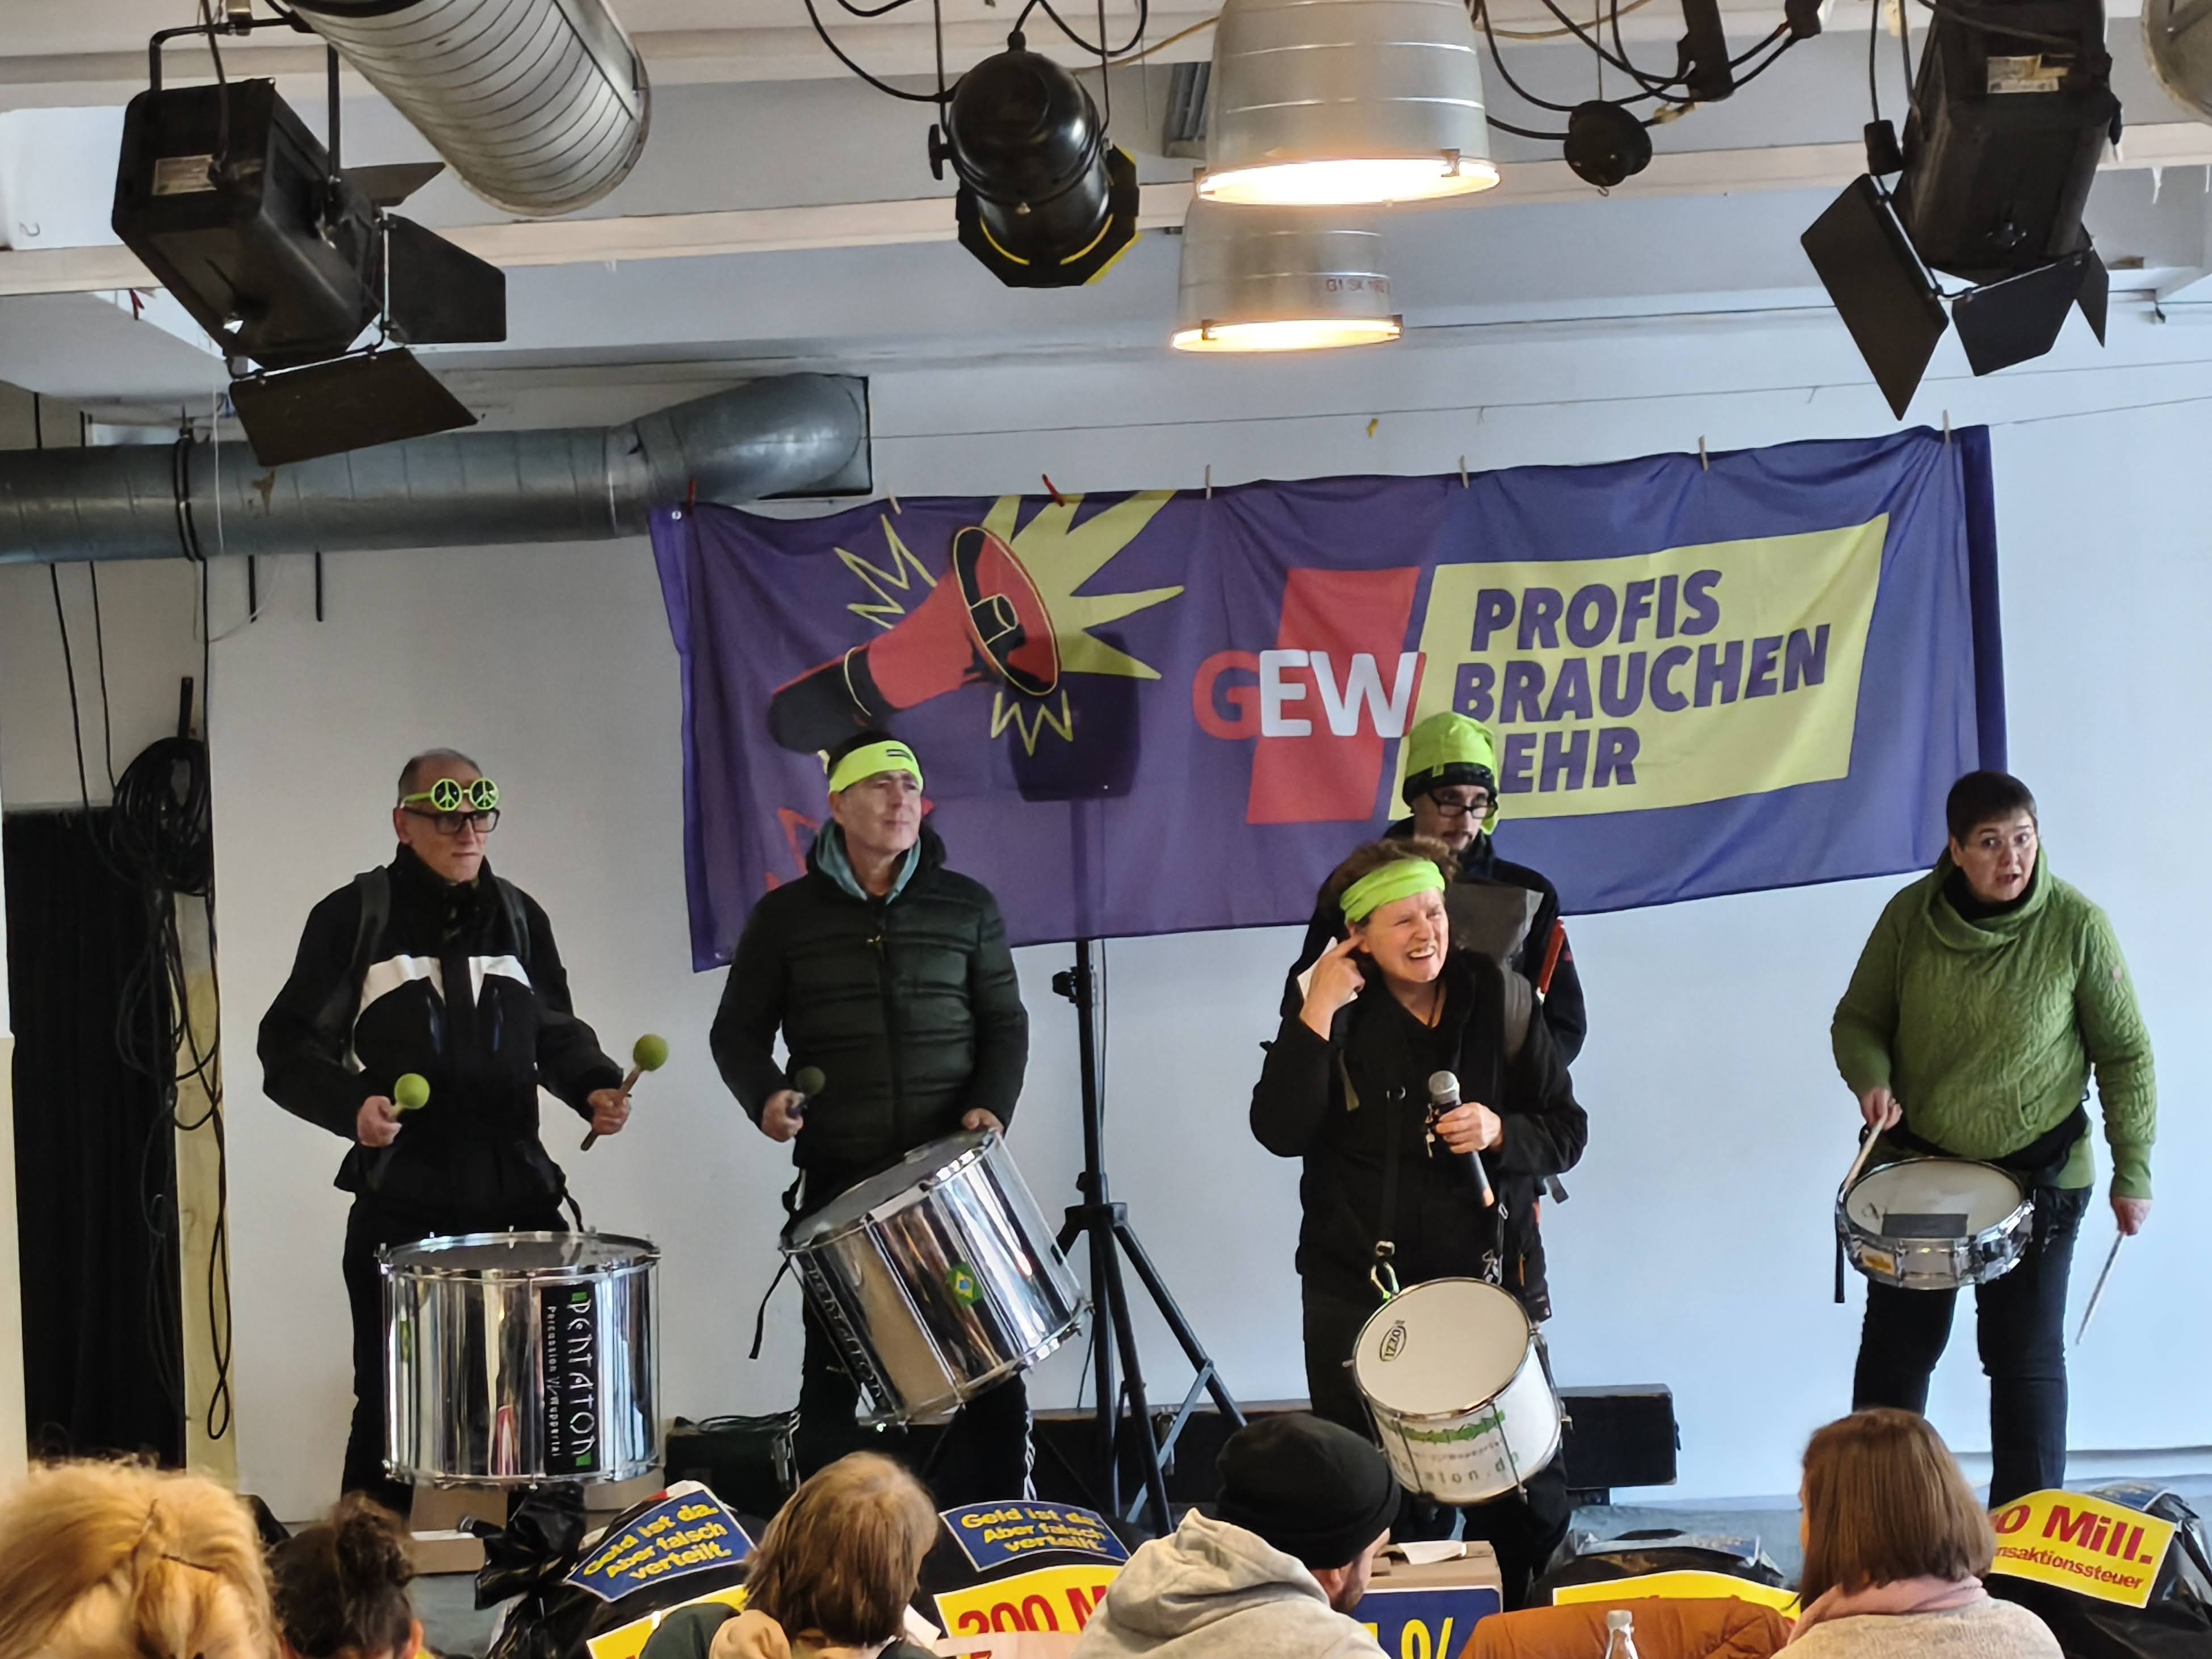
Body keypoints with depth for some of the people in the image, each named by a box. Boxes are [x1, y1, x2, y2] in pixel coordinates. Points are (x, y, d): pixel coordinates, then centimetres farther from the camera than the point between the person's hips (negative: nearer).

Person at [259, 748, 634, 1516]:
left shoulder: (519, 917, 14)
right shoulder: (353, 918, 0)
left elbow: (557, 1033, 22)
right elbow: (289, 1047, -3)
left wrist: (595, 1085, 1)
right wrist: (350, 1103, -22)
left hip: (517, 1193, 4)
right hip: (401, 1202, -3)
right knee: (391, 1410, 3)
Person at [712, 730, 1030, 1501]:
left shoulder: (968, 908, 8)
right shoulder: (786, 916, 6)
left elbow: (1004, 1024, 8)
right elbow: (738, 1031, 8)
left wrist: (991, 1104, -10)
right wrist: (765, 1094, -12)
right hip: (837, 1177, 0)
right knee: (833, 1373, 6)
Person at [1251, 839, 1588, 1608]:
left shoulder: (1499, 1002, 0)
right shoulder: (1339, 1014, -3)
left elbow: (1566, 1131, 3)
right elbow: (1281, 1131, -17)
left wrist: (1498, 1132, -17)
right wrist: (1317, 1014, -21)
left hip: (1492, 1278, 1)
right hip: (1360, 1292, -1)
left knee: (1529, 1491, 2)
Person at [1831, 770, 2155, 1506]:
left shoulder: (2077, 926, -14)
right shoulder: (1910, 915, -9)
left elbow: (2125, 1055, -6)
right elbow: (1859, 1019, 4)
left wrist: (2133, 1173, -7)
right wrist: (1872, 1081, -17)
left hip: (2039, 1172, -2)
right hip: (1914, 1162, 2)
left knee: (2027, 1360, 2)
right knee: (1895, 1350, 11)